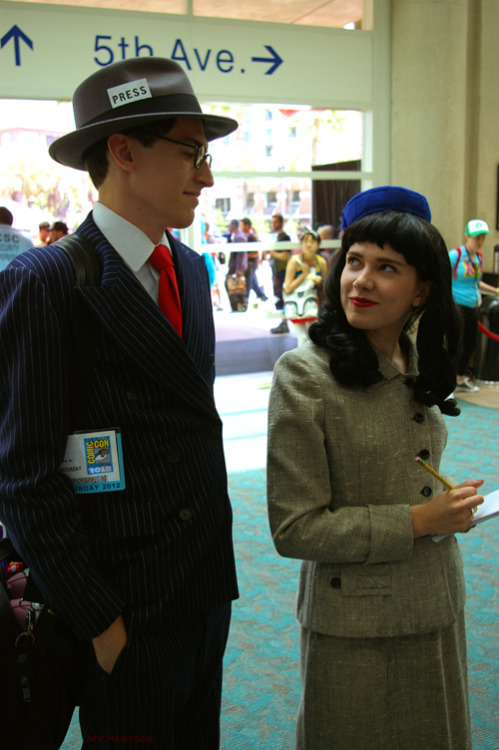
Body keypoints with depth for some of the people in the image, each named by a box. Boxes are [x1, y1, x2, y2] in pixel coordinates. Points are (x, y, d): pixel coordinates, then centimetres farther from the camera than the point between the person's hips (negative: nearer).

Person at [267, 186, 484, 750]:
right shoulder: (304, 375, -20)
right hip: (355, 628, -6)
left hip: (437, 610, 6)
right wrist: (417, 522, -20)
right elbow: (294, 529, -21)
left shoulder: (418, 364, 0)